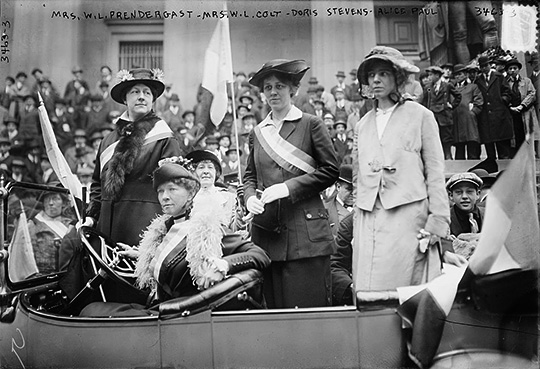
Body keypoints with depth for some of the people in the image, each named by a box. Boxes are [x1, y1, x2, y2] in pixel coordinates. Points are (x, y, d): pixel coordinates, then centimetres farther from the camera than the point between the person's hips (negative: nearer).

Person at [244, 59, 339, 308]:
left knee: (308, 306, -4)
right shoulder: (258, 132, 14)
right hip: (266, 230, 4)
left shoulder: (310, 124, 1)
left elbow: (330, 170, -3)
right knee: (275, 307, 7)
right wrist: (250, 197, -2)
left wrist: (288, 187, -12)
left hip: (306, 231, -4)